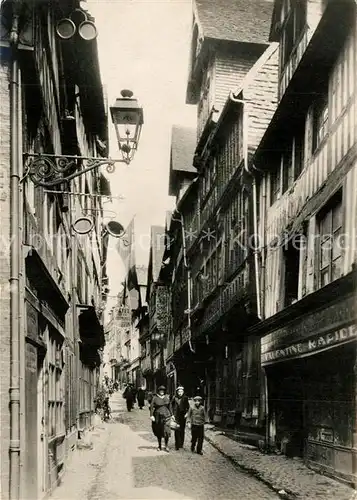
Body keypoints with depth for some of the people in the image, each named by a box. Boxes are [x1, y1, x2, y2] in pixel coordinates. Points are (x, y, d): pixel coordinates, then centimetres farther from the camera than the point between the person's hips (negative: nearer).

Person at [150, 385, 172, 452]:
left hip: (166, 416, 1)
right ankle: (159, 446, 22)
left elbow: (169, 407, 14)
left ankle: (166, 446, 3)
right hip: (157, 416, 0)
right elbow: (151, 407, -6)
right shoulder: (155, 398, -2)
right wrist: (151, 415, -14)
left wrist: (171, 414, 13)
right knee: (158, 432, 8)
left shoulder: (167, 397, 6)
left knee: (166, 431, -10)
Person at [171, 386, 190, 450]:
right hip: (176, 416, -2)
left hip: (183, 416, 2)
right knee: (177, 430, -8)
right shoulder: (175, 398, -2)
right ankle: (177, 445, -6)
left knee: (182, 430, 8)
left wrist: (186, 413, 0)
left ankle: (181, 444, 19)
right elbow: (171, 406, 4)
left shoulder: (185, 398, 1)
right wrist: (172, 414, -2)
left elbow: (188, 407, 10)